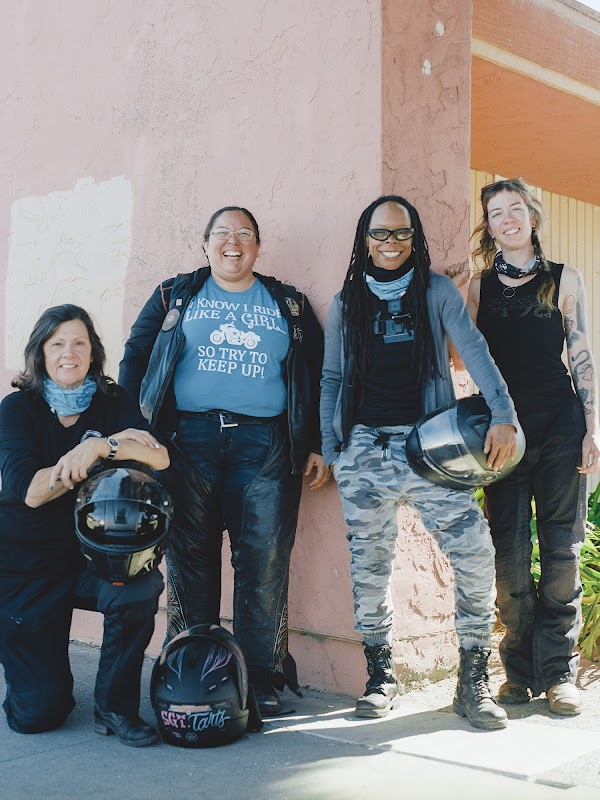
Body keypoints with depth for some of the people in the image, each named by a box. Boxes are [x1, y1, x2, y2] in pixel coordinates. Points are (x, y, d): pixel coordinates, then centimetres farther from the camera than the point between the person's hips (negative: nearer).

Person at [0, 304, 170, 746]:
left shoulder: (112, 402, 0)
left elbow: (159, 458, -16)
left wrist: (99, 446, -32)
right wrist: (113, 445, -21)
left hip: (89, 557, 2)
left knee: (142, 585, -33)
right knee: (38, 713, -4)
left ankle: (115, 706, -10)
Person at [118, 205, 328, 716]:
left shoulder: (289, 305, 17)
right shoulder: (175, 297, 16)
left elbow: (317, 377, 16)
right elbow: (135, 360, 11)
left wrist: (318, 446, 8)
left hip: (264, 444, 0)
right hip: (189, 438, 0)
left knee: (265, 563, -5)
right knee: (190, 560, 0)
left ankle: (262, 681, 2)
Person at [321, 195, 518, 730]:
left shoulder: (437, 291, 6)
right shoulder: (345, 304, 12)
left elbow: (474, 350, -4)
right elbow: (332, 379, 16)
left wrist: (503, 415, -19)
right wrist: (330, 449, 8)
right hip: (363, 448, 2)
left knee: (475, 550, -13)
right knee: (369, 565, 2)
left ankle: (474, 681, -1)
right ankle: (381, 675, 17)